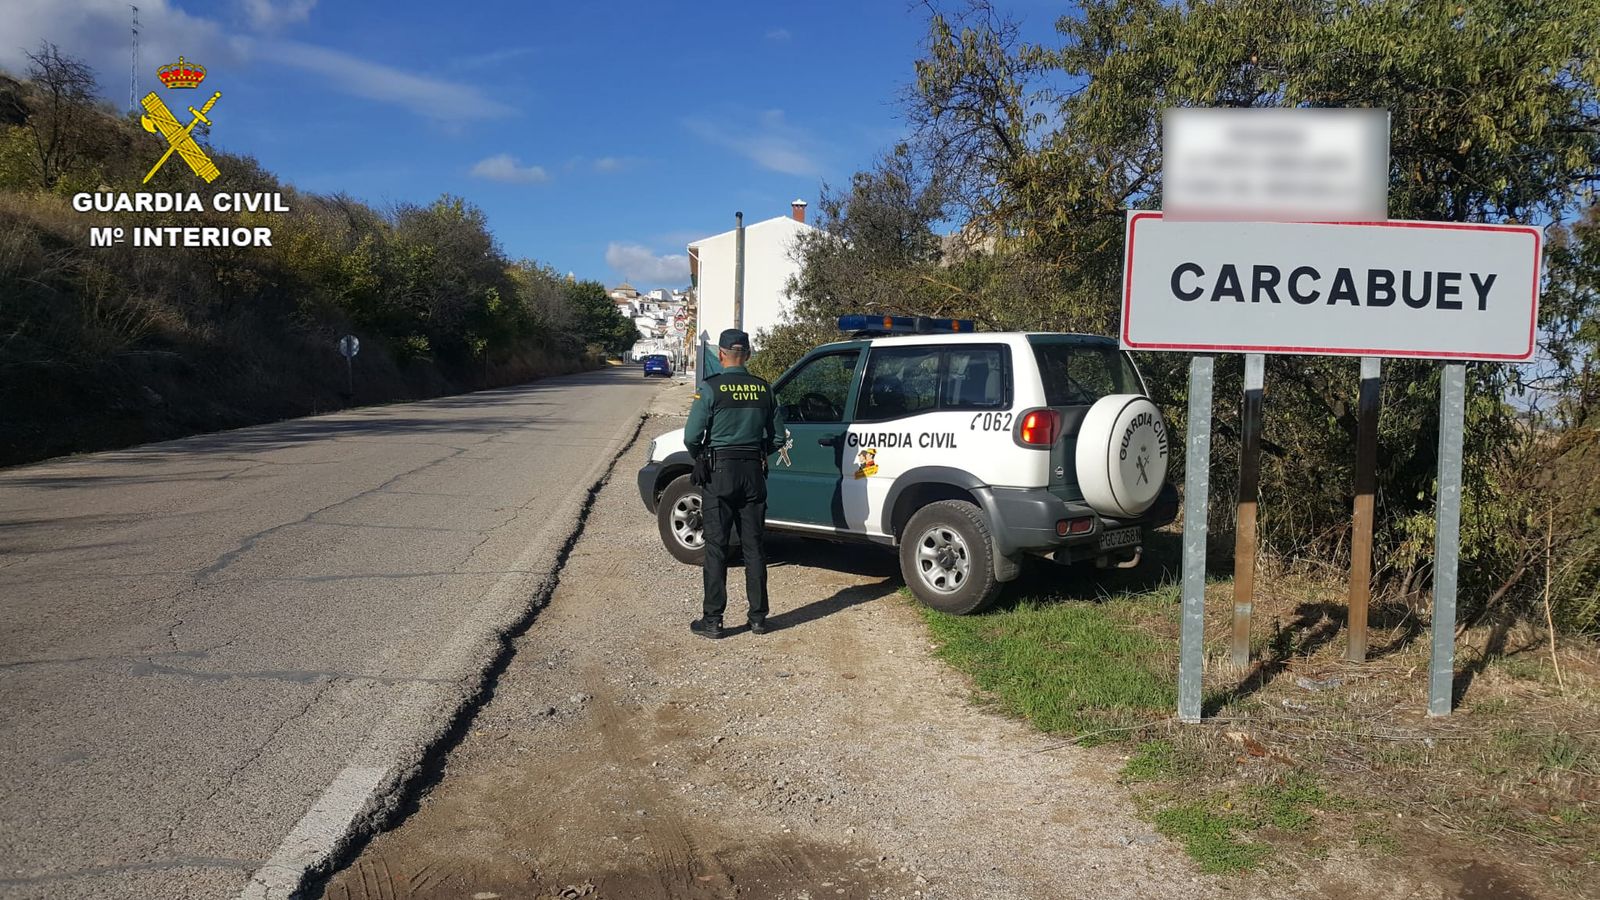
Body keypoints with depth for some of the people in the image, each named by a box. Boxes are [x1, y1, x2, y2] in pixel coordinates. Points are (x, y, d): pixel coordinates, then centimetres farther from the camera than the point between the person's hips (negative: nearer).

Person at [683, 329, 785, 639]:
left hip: (718, 473, -4)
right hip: (753, 473, 4)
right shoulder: (764, 389, 3)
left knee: (716, 547, 2)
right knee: (753, 546, 11)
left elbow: (692, 436, -12)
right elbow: (777, 438, 7)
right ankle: (758, 617, 16)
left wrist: (699, 458, 8)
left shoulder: (710, 388, -10)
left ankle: (713, 620, 5)